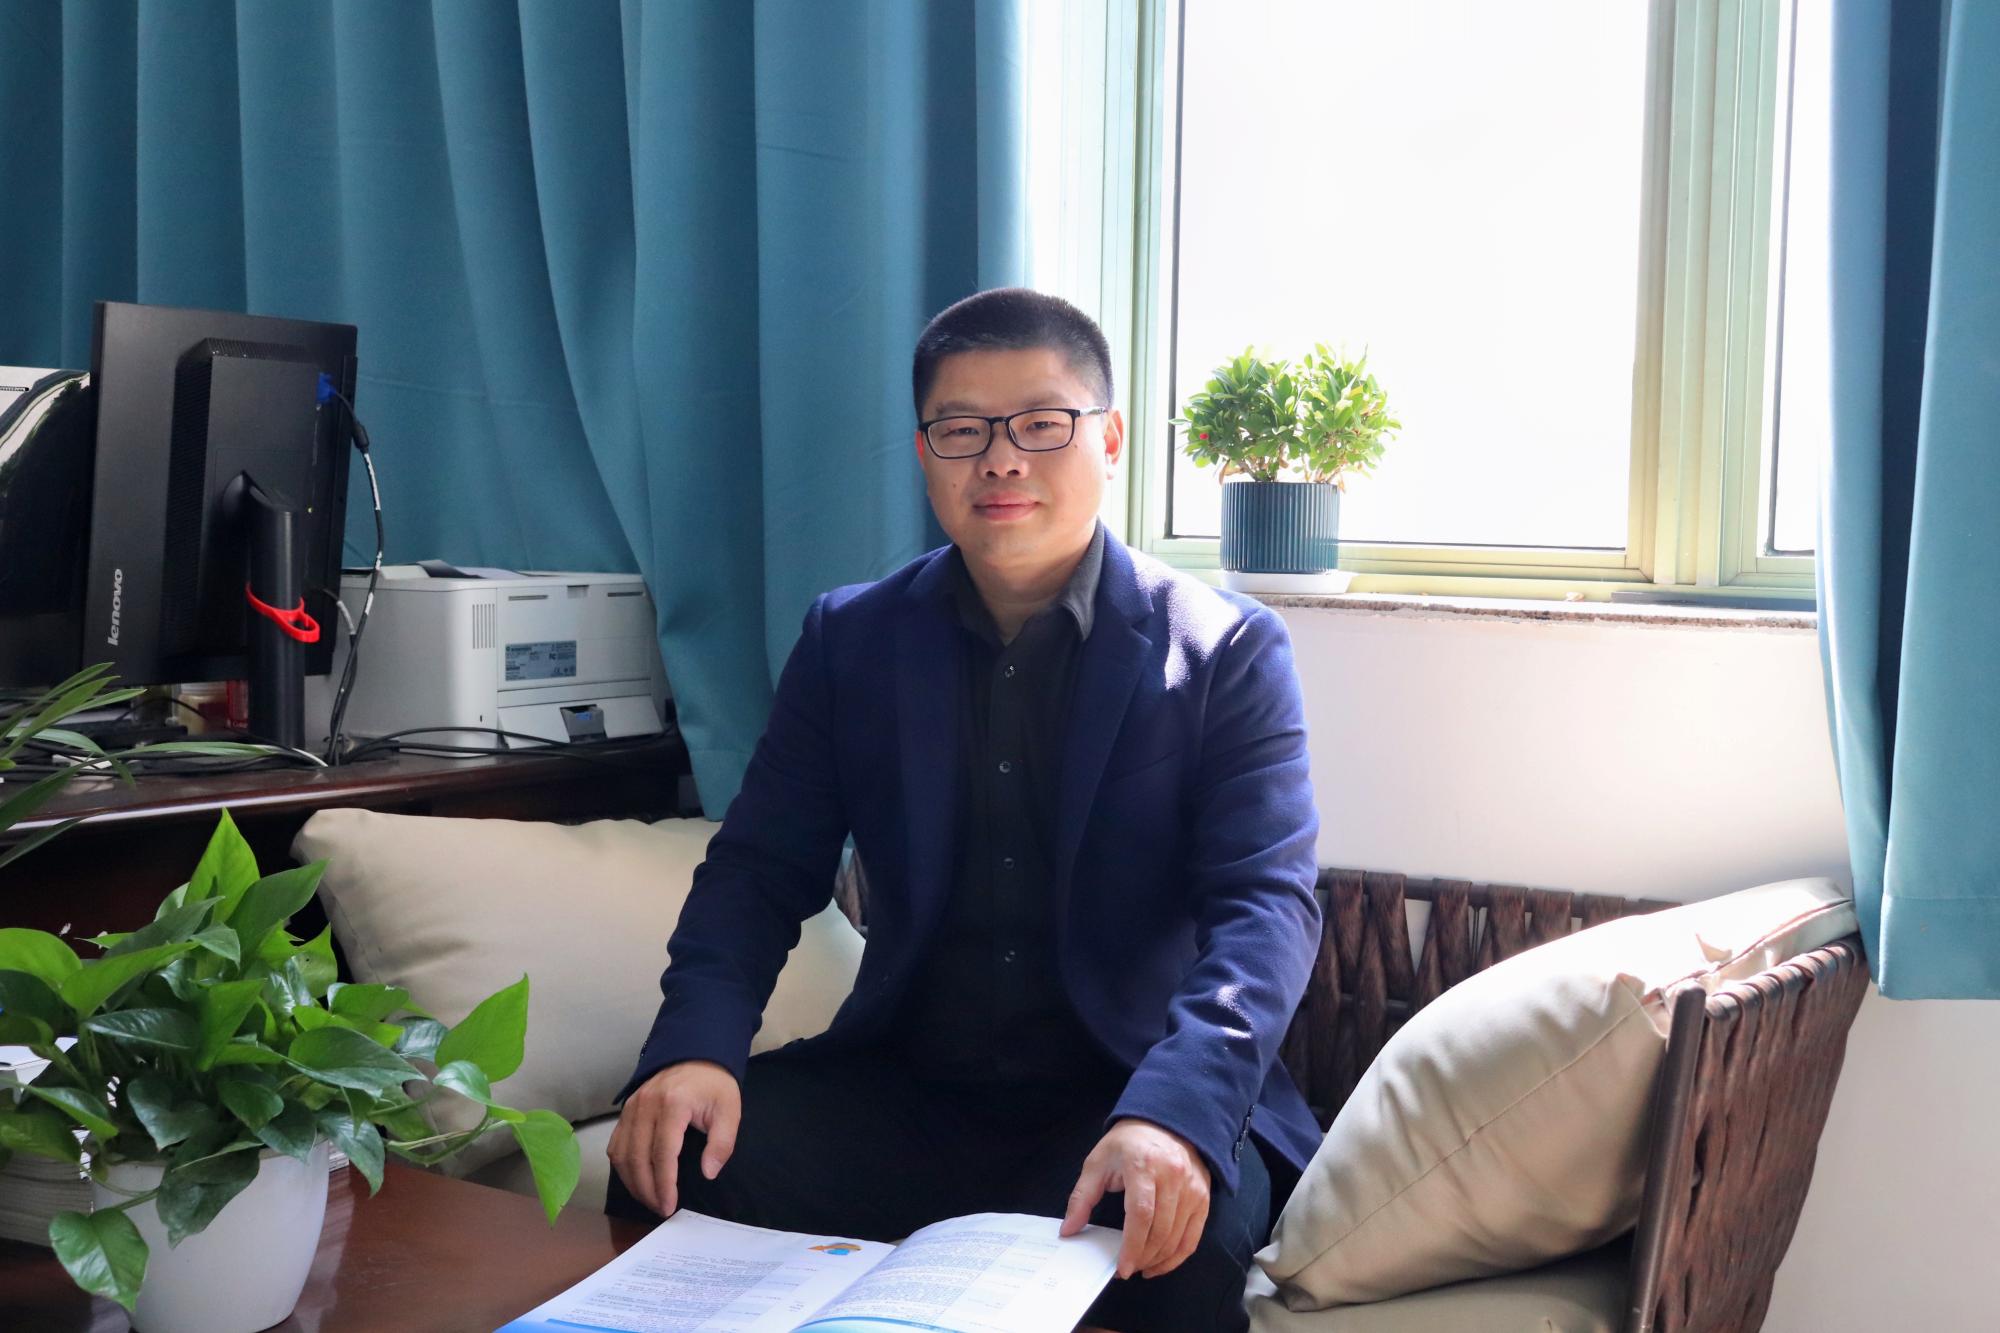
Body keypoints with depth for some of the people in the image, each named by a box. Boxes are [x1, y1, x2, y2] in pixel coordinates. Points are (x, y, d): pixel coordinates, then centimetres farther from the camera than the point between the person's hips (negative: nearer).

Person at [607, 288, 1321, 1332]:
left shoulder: (1227, 651, -3)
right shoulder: (849, 639, 7)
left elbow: (1266, 902, -14)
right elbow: (761, 868, 3)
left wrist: (1172, 1114, -34)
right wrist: (694, 1046, -19)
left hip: (1125, 1090, -2)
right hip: (902, 1089, 3)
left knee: (1177, 1245, -34)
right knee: (673, 1162, -22)